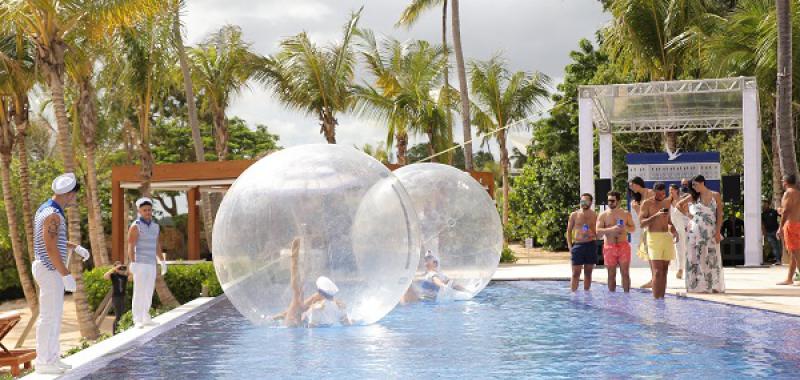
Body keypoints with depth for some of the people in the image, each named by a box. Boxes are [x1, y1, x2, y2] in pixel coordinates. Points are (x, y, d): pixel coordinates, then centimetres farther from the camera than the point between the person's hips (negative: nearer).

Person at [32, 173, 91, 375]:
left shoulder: (46, 209, 12)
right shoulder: (53, 215, -21)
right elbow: (51, 248, -26)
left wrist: (76, 247, 21)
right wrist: (66, 275, -24)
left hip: (50, 269, 10)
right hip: (51, 271, -10)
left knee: (55, 315, 14)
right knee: (49, 317, -4)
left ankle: (52, 357, 20)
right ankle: (43, 363, 2)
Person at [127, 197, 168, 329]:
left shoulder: (155, 226, 13)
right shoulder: (136, 226, -8)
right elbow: (130, 247, -14)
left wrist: (163, 262, 13)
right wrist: (132, 263, -23)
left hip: (151, 264, 7)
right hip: (140, 263, -7)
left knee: (149, 292, 9)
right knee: (139, 292, -8)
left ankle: (145, 318, 16)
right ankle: (137, 320, -8)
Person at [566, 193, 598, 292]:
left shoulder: (595, 215, 6)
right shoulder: (574, 215, 6)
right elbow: (569, 231, 9)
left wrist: (592, 234, -15)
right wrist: (570, 246, -1)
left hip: (591, 245, 1)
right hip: (577, 245, -1)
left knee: (588, 272, 8)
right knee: (575, 273, -3)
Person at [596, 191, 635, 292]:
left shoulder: (626, 214, 8)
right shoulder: (603, 215, 3)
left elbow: (633, 228, 11)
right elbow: (598, 231, -6)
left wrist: (625, 227, -11)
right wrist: (611, 229, -20)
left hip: (623, 246, 1)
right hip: (609, 246, -1)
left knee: (625, 273, -2)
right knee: (611, 274, 3)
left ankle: (626, 294, 3)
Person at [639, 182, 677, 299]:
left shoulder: (667, 202, 15)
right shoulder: (647, 204, -3)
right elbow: (642, 224, -8)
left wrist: (672, 228, 10)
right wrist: (655, 216, -21)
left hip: (667, 237, 6)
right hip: (654, 237, -6)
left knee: (664, 270, 5)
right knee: (657, 271, -14)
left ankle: (662, 298, 8)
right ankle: (656, 299, -16)